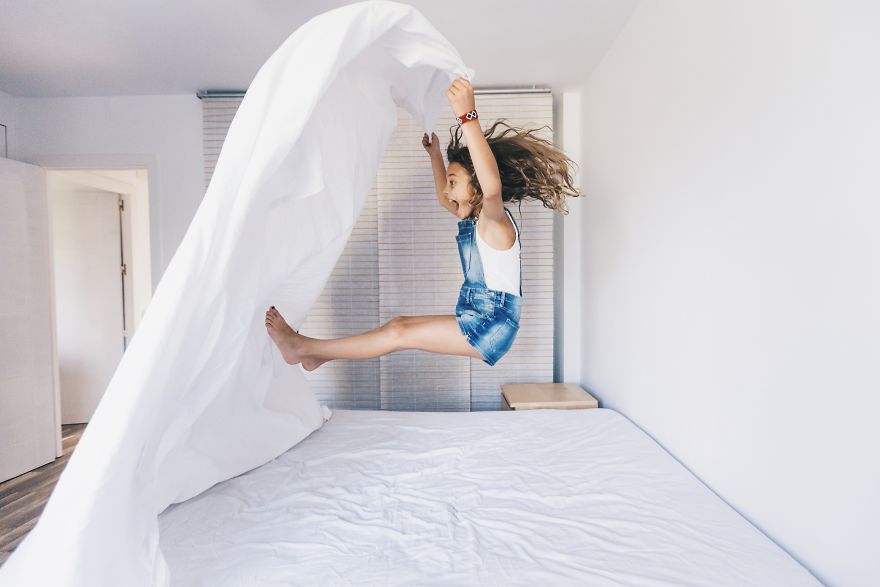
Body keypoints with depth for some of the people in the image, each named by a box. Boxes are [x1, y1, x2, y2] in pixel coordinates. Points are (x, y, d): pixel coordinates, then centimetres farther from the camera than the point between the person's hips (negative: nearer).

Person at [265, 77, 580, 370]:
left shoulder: (495, 220, -14)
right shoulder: (473, 218, 13)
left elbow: (492, 186, -38)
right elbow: (445, 198, 31)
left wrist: (468, 116, -42)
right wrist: (435, 155, 25)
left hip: (492, 323, -9)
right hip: (478, 317, 9)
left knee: (400, 332, -11)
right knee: (400, 322, 6)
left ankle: (303, 347, -3)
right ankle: (319, 354, 14)